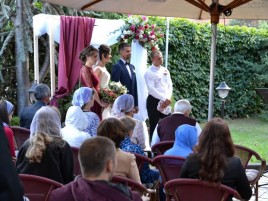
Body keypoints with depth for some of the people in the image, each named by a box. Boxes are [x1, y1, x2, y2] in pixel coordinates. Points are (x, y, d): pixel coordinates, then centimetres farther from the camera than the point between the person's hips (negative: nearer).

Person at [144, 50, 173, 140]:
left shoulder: (165, 70, 10)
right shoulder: (149, 72, -8)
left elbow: (170, 85, 7)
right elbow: (152, 89, -16)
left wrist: (168, 98, -9)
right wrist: (164, 98, -18)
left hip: (165, 101, 5)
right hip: (154, 101, -5)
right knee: (154, 125, 2)